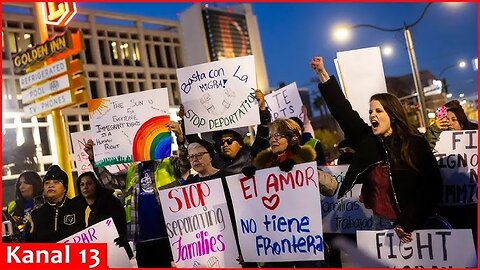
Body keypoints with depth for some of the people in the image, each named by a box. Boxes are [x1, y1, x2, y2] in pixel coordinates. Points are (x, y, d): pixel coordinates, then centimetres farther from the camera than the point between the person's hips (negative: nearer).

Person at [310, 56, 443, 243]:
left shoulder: (416, 144, -9)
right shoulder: (367, 140, 0)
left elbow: (433, 187, -8)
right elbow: (343, 110, -5)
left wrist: (411, 224, -14)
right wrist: (323, 75, -8)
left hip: (415, 226, -2)